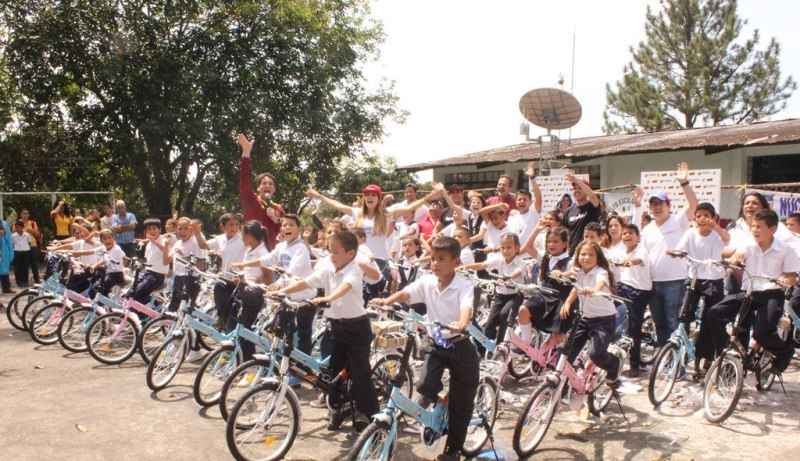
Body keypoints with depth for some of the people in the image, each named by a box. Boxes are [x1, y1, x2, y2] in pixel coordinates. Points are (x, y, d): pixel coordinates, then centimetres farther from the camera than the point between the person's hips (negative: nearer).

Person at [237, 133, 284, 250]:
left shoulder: (278, 209, 12)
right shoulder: (250, 201, 1)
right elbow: (244, 180, -14)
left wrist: (276, 220, -9)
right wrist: (246, 153, -24)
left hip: (270, 250, 4)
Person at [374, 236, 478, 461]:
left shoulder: (464, 285, -17)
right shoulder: (426, 281, -4)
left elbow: (467, 307, -35)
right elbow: (406, 293, -18)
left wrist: (462, 324, -57)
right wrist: (387, 301, -38)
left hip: (459, 346, -3)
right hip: (436, 344, 4)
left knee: (459, 404, 6)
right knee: (425, 386, -19)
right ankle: (431, 395, 18)